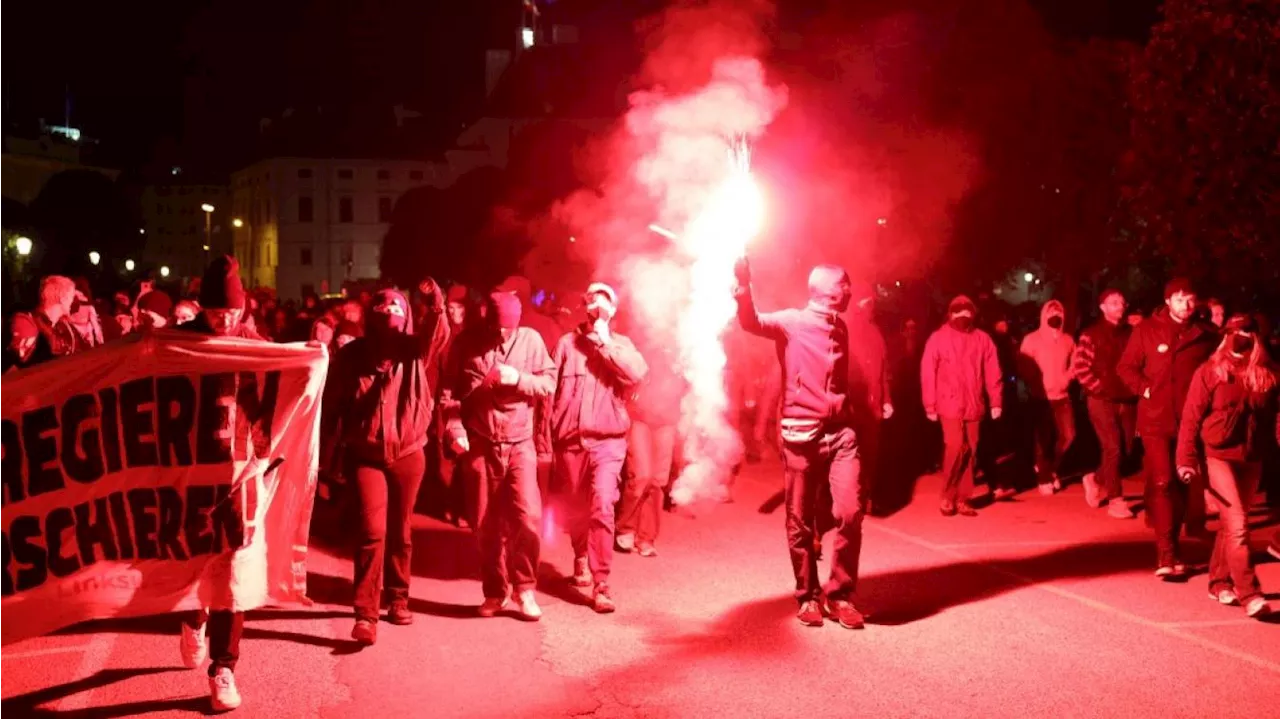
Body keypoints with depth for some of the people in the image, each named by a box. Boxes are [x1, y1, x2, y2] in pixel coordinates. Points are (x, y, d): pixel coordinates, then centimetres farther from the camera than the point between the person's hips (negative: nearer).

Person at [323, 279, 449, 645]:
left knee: (400, 530, 13)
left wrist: (436, 307, -42)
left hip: (407, 453, 2)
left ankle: (398, 599, 29)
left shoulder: (413, 349, 0)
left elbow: (438, 337, -22)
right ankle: (366, 614, -11)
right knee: (371, 531, -13)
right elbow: (331, 404, 4)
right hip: (365, 455, -2)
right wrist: (326, 450, 2)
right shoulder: (351, 354, -1)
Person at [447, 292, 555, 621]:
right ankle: (495, 591, 19)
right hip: (481, 444, 1)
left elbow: (549, 384, -1)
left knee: (527, 516, -12)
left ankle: (524, 588, 5)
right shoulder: (468, 344, -1)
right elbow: (450, 391, 3)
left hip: (519, 443, 0)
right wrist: (455, 427, -8)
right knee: (487, 523, 6)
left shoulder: (531, 339, -1)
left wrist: (519, 379, -17)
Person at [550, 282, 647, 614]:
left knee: (602, 506, -17)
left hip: (607, 440, -2)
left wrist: (604, 343, -11)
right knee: (576, 509, 14)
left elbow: (638, 374, -14)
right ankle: (581, 558, 42)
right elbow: (550, 389, 4)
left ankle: (601, 583, -15)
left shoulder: (620, 344, 7)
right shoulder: (567, 343, 6)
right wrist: (547, 434, -1)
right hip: (570, 440, 2)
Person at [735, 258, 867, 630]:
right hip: (801, 434, -4)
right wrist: (743, 285, -36)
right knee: (800, 522, 3)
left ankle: (840, 594, 6)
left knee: (850, 512, -9)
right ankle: (808, 597, 18)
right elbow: (752, 322, -19)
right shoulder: (791, 322, -1)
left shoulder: (841, 327, 17)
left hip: (840, 431, 4)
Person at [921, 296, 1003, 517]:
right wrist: (930, 405, -5)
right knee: (955, 447, -15)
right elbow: (928, 374, -2)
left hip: (974, 405, 3)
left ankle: (963, 499, 12)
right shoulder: (938, 338, -1)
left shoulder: (982, 339, 6)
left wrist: (995, 401, -1)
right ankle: (947, 496, 1)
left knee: (971, 451, 4)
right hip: (950, 405, -3)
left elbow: (992, 372, 5)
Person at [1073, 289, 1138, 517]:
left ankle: (1096, 480, 30)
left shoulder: (1130, 333, 9)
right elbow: (1080, 368, -8)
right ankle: (1115, 499, 1)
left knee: (1126, 450, 5)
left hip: (1128, 400, 5)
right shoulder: (1091, 334, -4)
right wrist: (1099, 387, -10)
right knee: (1113, 448, -9)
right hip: (1102, 400, -5)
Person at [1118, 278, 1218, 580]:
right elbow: (1125, 367, 5)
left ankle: (1171, 548, 22)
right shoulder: (1147, 330, -1)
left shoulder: (1205, 335, 2)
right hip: (1156, 419, -2)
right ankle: (1166, 555, -10)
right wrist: (1144, 388, -8)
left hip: (1189, 421, 3)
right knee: (1163, 483, -10)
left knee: (1181, 486, 10)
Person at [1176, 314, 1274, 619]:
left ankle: (1219, 582, 29)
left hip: (1251, 458, 4)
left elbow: (1272, 416, 2)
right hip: (1219, 455, -4)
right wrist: (1186, 458, -11)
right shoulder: (1210, 372, -6)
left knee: (1231, 525, 14)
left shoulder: (1265, 374, 2)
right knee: (1237, 525, -10)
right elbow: (1191, 417, -6)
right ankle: (1249, 594, -9)